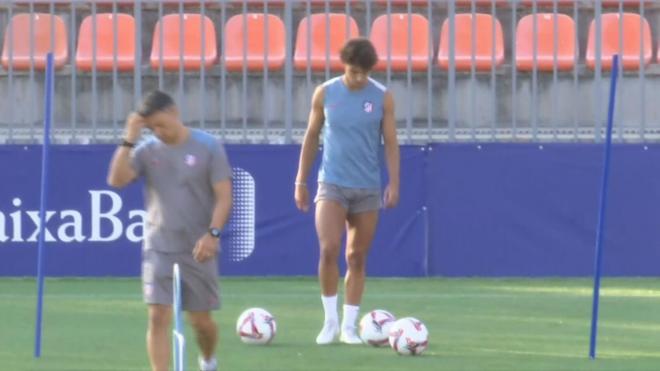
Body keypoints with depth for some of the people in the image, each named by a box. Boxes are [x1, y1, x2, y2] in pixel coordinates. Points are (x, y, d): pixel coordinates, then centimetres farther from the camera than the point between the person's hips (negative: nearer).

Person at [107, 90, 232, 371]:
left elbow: (223, 195, -6)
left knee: (201, 320, 7)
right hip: (159, 249, 1)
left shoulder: (208, 147, -4)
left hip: (198, 250, -1)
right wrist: (128, 140, -16)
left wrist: (213, 233, -18)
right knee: (158, 316, -11)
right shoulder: (147, 150, 2)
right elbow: (116, 180, -11)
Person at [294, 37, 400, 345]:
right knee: (329, 249, -16)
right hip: (332, 184, -1)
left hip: (368, 189, 1)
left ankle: (349, 326, 13)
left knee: (357, 258, 5)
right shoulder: (325, 94, 0)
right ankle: (330, 320, -2)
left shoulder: (382, 98, 0)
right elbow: (311, 137, 8)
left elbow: (390, 142, 2)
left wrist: (394, 183, -7)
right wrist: (301, 181, 7)